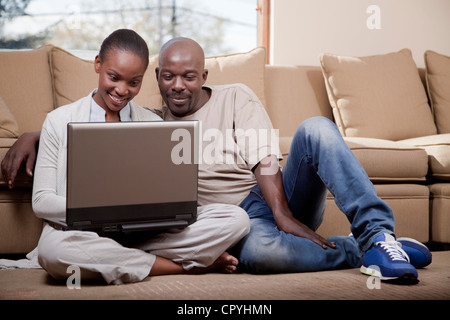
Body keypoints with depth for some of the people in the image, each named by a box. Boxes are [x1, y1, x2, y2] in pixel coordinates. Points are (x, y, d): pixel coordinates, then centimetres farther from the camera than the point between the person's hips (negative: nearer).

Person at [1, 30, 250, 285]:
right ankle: (191, 265, -25)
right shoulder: (60, 121, 6)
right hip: (87, 233, -1)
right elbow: (42, 201, 0)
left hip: (145, 234, 1)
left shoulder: (155, 125, 14)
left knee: (236, 218, -17)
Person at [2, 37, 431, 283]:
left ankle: (376, 231, -29)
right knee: (258, 251, -41)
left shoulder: (236, 98, 10)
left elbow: (264, 160, -3)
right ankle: (362, 250, -22)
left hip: (281, 196, 1)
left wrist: (284, 216, -17)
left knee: (315, 129, -28)